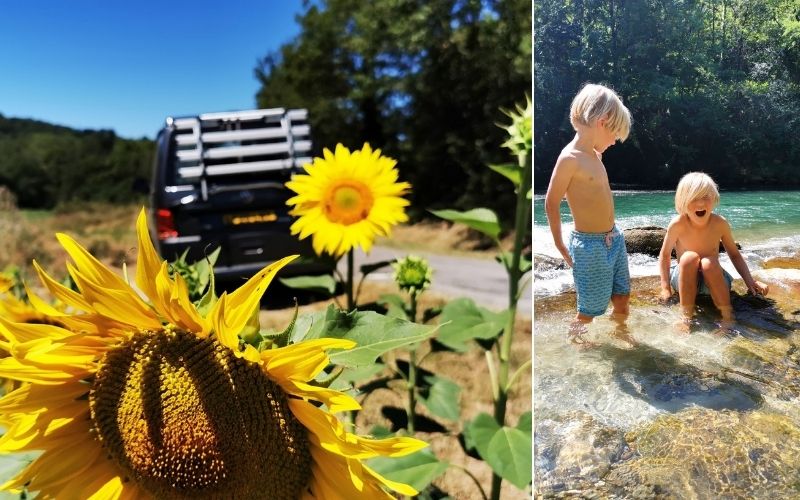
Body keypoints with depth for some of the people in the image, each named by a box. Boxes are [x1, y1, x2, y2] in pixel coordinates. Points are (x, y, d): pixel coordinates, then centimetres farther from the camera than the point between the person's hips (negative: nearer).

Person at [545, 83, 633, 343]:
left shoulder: (594, 154, 7)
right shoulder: (570, 158, -20)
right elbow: (551, 204, -16)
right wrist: (561, 246, -10)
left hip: (614, 238, 9)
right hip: (590, 246, -8)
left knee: (622, 296, 22)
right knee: (590, 309, 4)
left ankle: (622, 337, 45)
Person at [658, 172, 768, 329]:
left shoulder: (720, 223, -14)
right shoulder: (678, 224, -19)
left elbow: (734, 255, -1)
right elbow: (665, 255, -8)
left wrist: (750, 281, -14)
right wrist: (666, 288, -14)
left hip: (711, 279, 1)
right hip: (684, 280, -1)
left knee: (709, 262, -32)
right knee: (690, 257, -32)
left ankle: (728, 318, -22)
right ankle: (687, 317, -28)